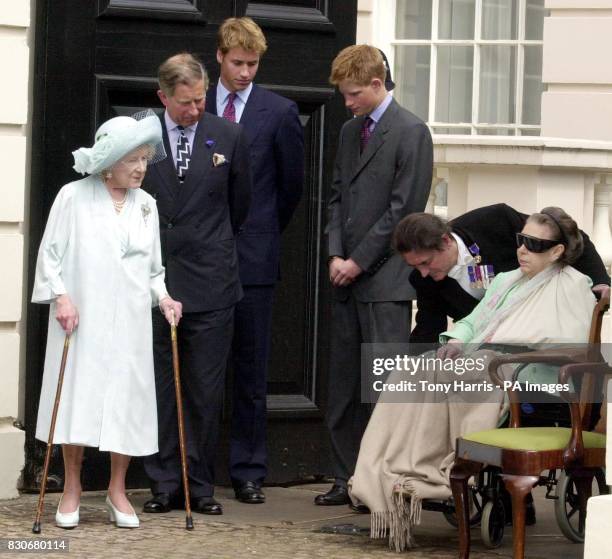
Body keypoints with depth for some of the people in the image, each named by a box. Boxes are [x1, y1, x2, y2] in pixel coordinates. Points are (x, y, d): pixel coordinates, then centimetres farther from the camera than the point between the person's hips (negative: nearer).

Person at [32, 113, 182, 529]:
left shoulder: (146, 204, 10)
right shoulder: (74, 197, -2)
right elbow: (51, 253, -1)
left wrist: (162, 295, 2)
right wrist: (61, 296, -12)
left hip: (129, 322, 3)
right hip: (81, 318, -3)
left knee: (126, 399, 2)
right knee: (77, 400, 0)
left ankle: (118, 490, 15)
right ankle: (72, 490, 13)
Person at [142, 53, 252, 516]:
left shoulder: (229, 137, 2)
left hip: (211, 284, 0)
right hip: (153, 281, 0)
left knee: (207, 392, 2)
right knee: (159, 388, 4)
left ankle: (201, 485, 11)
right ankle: (165, 484, 12)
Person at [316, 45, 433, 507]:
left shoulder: (411, 132, -7)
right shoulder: (350, 131, 16)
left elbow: (404, 209, -12)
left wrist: (359, 261, -11)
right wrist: (336, 255, 2)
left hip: (386, 279, -7)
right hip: (348, 278, 8)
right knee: (344, 383, 9)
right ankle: (348, 478, 15)